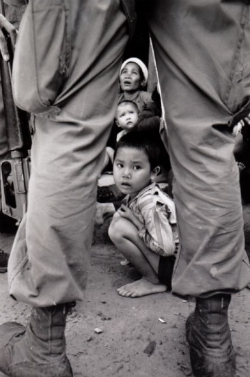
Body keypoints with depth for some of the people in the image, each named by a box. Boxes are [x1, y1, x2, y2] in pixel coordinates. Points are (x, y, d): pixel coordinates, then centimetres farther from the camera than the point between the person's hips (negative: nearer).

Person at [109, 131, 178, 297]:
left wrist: (134, 220, -20)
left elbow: (166, 248, -29)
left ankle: (155, 281, -6)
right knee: (117, 220, 8)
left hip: (176, 264, -9)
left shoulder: (151, 204, -26)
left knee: (119, 229, -23)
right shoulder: (135, 193, 0)